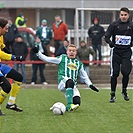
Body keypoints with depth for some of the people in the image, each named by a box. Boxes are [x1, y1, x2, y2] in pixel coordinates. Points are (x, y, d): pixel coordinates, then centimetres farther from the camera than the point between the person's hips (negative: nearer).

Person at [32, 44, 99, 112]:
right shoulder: (62, 58, 16)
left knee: (77, 103, -21)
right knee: (70, 82, -41)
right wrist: (38, 52, 2)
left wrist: (90, 85, 20)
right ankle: (70, 105, -46)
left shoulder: (79, 63, 25)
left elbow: (84, 76, 32)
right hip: (63, 82, -4)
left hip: (73, 86, 4)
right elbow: (47, 59, 12)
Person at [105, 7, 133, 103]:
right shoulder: (114, 25, 1)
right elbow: (107, 36, 0)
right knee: (114, 73, -1)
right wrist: (111, 43, -19)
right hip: (116, 51, 0)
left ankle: (124, 91, 16)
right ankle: (113, 94, 9)